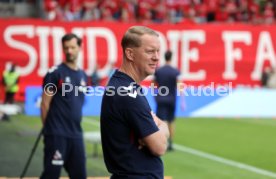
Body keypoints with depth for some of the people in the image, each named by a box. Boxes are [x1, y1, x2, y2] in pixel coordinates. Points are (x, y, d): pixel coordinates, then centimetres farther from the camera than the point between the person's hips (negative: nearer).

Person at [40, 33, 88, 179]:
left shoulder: (83, 75, 13)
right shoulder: (55, 73, -6)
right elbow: (45, 103, -6)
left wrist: (74, 125, 16)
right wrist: (49, 127, -4)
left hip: (76, 134, 6)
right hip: (57, 134, -6)